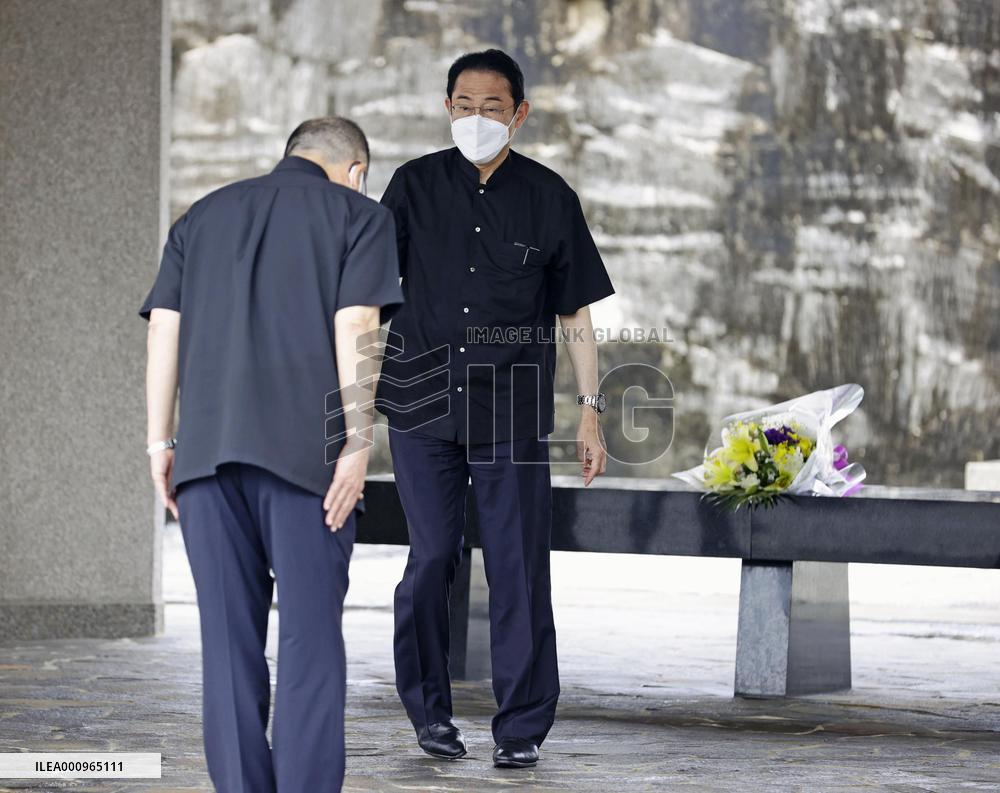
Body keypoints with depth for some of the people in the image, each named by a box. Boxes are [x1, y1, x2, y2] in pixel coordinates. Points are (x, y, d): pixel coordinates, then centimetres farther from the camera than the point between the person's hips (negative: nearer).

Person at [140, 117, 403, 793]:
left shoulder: (203, 217, 20)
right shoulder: (360, 216, 8)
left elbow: (164, 329, 11)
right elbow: (354, 330, -5)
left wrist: (161, 442, 11)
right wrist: (357, 444, -8)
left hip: (206, 451, 3)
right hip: (307, 451, -3)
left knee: (230, 638, 6)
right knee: (311, 637, 0)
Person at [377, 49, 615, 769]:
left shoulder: (548, 197, 4)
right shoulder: (415, 186, 5)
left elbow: (577, 313, 7)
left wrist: (590, 413, 3)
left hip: (513, 409, -1)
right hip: (423, 399, 1)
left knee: (518, 567, -3)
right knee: (431, 559, 2)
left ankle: (522, 727, 4)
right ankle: (430, 709, 17)